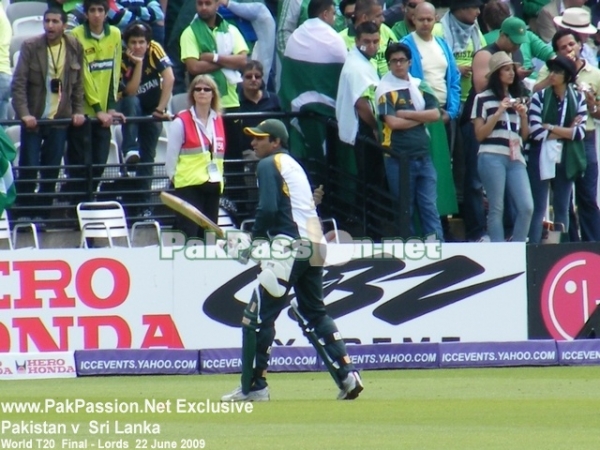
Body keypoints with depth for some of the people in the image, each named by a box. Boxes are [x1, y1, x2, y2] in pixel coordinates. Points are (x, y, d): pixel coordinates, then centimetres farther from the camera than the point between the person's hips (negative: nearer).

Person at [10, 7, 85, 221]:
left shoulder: (74, 47, 2)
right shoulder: (30, 46, -6)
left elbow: (78, 83, 9)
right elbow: (18, 83, -8)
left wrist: (78, 111, 0)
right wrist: (24, 113, -17)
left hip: (60, 118, 2)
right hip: (33, 119, -2)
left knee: (52, 171, 5)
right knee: (28, 169, -1)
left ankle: (43, 213, 13)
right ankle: (25, 213, 8)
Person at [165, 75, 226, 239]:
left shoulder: (218, 121, 11)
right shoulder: (181, 122, -6)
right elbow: (171, 156, -5)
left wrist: (218, 177, 13)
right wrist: (174, 177, -4)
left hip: (213, 186, 6)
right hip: (189, 186, -6)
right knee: (188, 236, -11)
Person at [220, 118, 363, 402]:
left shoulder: (269, 165, -2)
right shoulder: (294, 164, 25)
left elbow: (268, 209, -14)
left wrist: (254, 243, -3)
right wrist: (257, 242, 18)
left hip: (290, 244, -9)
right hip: (314, 245, 9)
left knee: (258, 315, -5)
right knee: (314, 313, 17)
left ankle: (254, 386, -5)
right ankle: (347, 376, 8)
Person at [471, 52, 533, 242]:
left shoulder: (517, 99, 21)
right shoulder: (483, 98, 5)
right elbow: (479, 134, -1)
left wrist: (523, 115, 4)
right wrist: (499, 112, -8)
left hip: (515, 158, 5)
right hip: (492, 158, -5)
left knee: (527, 207, -8)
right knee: (497, 209, -7)